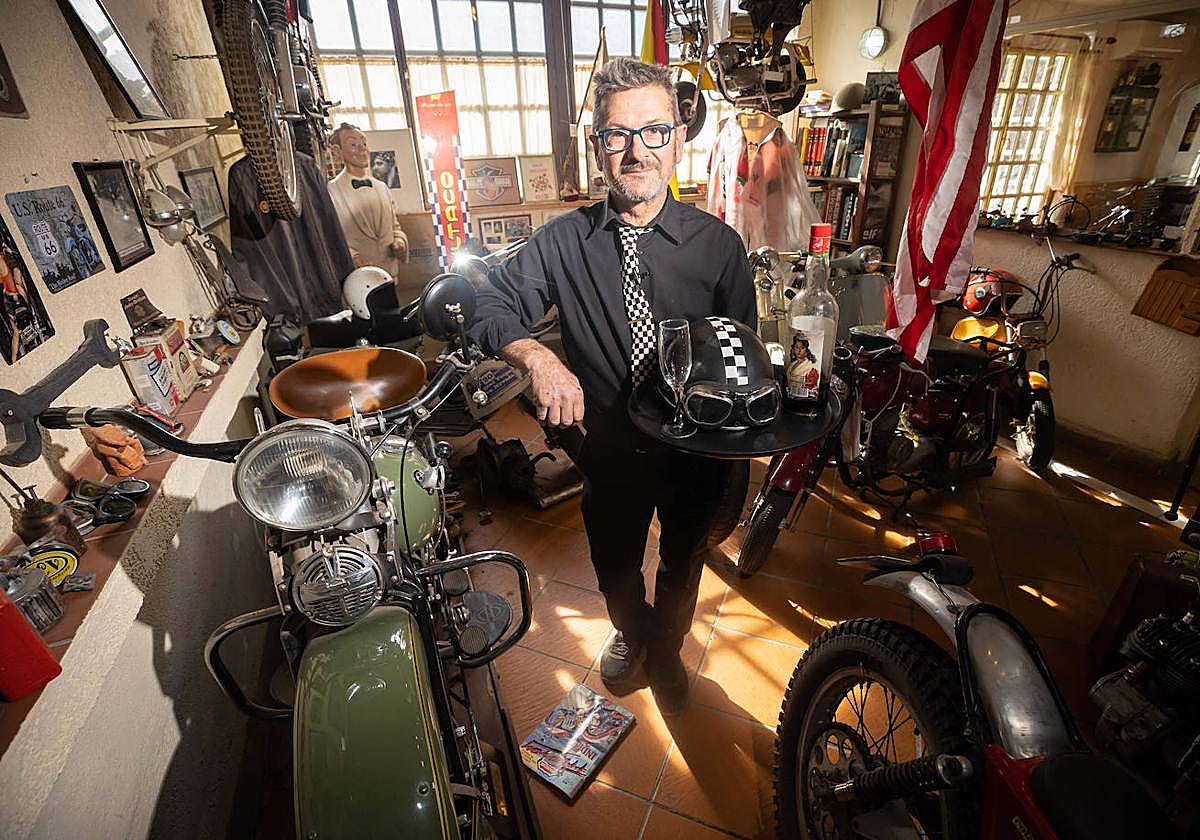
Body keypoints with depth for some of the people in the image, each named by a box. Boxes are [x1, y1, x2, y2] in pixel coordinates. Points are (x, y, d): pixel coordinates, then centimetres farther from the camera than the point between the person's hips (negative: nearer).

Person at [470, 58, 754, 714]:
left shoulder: (719, 245, -13)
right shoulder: (563, 241, -10)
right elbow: (491, 304, -8)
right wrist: (536, 356, -29)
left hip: (695, 448, 0)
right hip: (609, 450, 1)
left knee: (681, 565, 24)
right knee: (613, 566, 24)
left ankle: (666, 647, 59)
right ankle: (630, 632, 62)